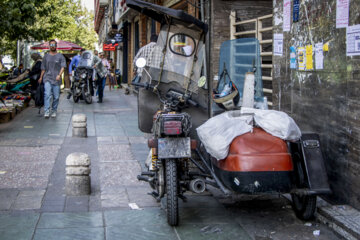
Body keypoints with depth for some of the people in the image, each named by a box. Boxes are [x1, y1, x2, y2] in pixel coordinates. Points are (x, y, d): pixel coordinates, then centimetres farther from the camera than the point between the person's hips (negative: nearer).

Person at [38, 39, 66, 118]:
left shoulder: (60, 56, 7)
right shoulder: (46, 56, 14)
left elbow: (63, 66, -3)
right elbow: (43, 68, 19)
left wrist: (59, 75, -18)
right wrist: (41, 77, 17)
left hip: (56, 79, 0)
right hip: (47, 78, 1)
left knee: (56, 96, 2)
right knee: (47, 94, -15)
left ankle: (54, 111, 15)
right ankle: (47, 111, -17)